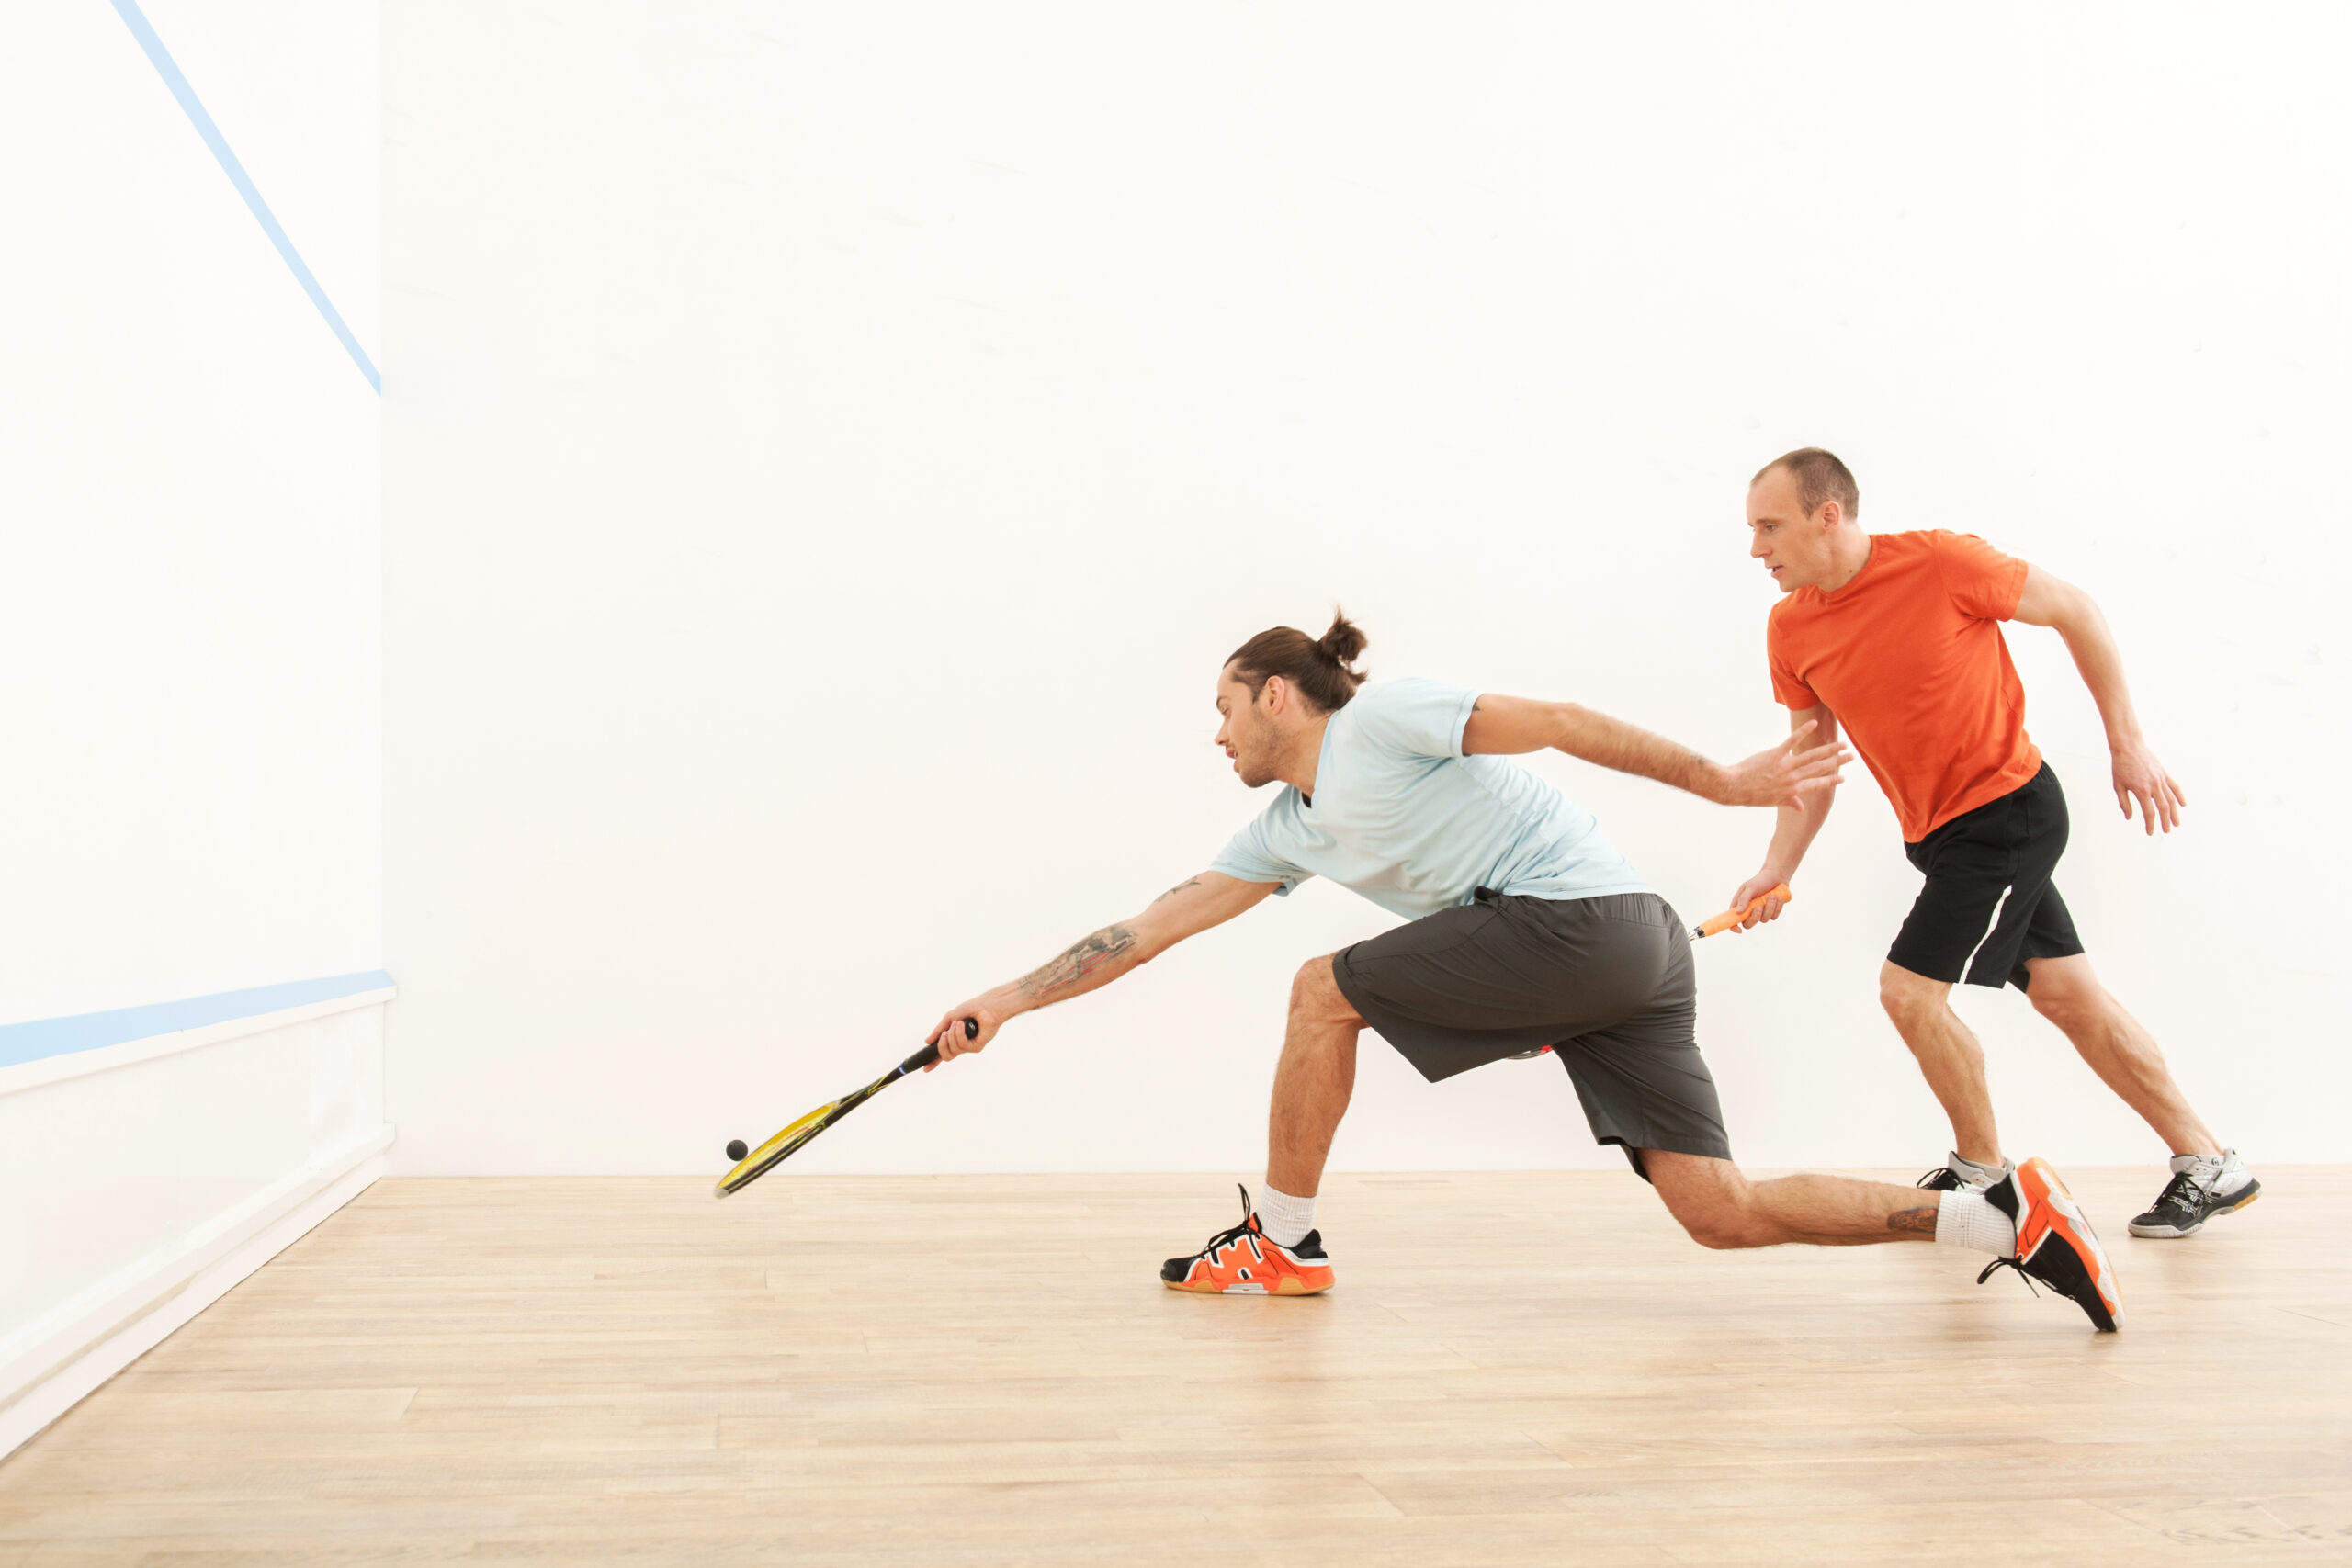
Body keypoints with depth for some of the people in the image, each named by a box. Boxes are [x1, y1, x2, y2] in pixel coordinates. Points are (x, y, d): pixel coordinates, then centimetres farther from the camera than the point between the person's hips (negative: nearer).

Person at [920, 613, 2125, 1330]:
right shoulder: (1288, 829, 23)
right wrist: (1011, 1000, 19)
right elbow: (1156, 925, 21)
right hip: (1628, 957, 9)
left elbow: (1558, 722, -6)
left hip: (1581, 920, -9)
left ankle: (1280, 1242, 10)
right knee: (1722, 1213, 2)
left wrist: (1718, 780, -10)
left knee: (1325, 990, 0)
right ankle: (2004, 1215, 1)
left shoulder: (1380, 718, -1)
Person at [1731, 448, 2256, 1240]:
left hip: (2008, 808, -6)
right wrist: (1776, 870, -7)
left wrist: (2128, 744, -7)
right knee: (2067, 993, 11)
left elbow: (2076, 612, -8)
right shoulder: (1790, 628, -3)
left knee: (1909, 987, -11)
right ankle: (2210, 1165, 24)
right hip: (1937, 829, 6)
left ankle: (1982, 1170, 12)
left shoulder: (1941, 562, -21)